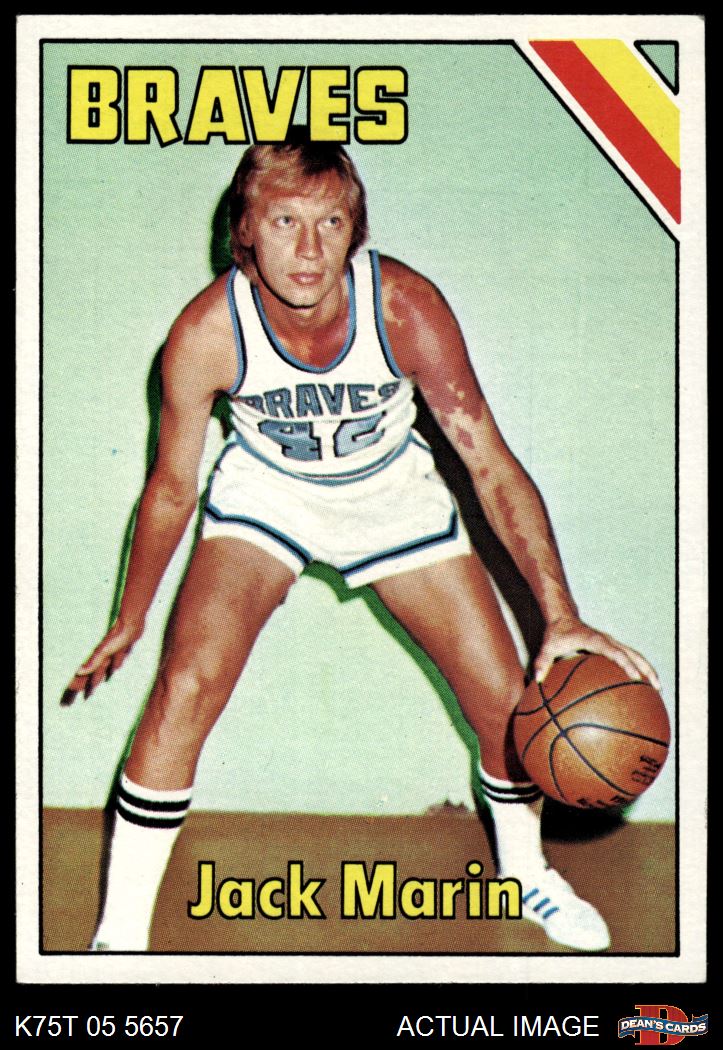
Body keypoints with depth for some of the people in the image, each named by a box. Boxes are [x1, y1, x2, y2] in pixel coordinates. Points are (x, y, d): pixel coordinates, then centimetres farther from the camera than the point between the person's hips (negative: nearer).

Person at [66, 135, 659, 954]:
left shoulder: (405, 306, -30)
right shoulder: (205, 333, -28)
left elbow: (491, 466, -27)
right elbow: (172, 488, -12)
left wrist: (561, 619, -35)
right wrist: (129, 621, -1)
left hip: (392, 494, 1)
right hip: (265, 491, -1)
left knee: (508, 699, -2)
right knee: (184, 688, -21)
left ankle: (523, 870, 30)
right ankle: (119, 934, -4)